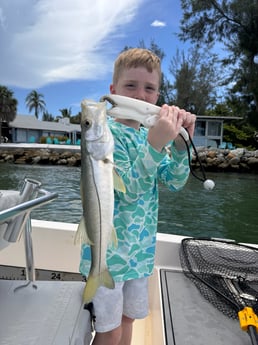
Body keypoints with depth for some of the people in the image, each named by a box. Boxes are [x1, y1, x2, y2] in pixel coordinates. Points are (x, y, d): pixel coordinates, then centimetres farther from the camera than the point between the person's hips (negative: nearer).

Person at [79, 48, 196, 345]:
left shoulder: (151, 135, 3)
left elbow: (176, 182, -4)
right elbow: (129, 191, -24)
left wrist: (181, 142, -19)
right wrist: (155, 144, -35)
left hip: (141, 248, 6)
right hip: (109, 249, -5)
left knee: (127, 318, 25)